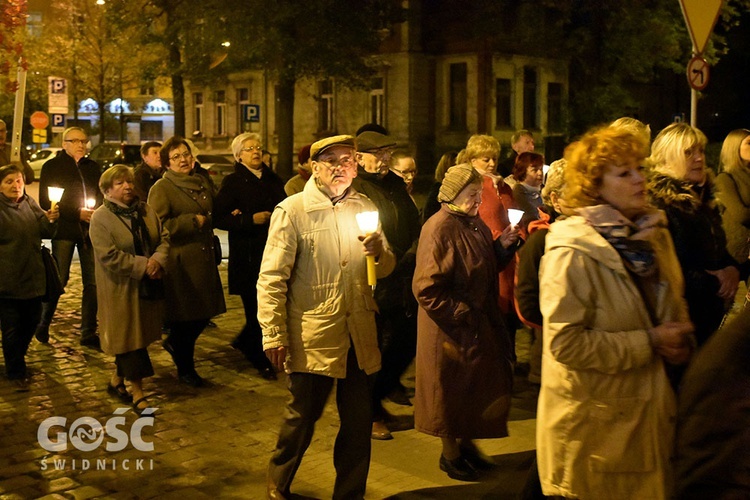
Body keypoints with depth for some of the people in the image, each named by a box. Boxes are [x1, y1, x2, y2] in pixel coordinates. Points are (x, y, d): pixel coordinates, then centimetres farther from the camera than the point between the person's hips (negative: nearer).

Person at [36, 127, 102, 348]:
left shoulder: (93, 167, 15)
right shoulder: (52, 166, 3)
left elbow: (103, 196, 15)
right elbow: (45, 201, -3)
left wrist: (97, 211, -7)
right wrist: (77, 213, -11)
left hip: (89, 230, 3)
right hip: (64, 230, -3)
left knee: (93, 281, -2)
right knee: (59, 279, -6)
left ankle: (88, 332, 7)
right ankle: (42, 325, 15)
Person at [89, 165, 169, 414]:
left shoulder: (146, 210, 8)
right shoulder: (101, 218, -10)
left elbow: (164, 237, 5)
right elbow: (109, 256, -19)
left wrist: (158, 260, -15)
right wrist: (143, 265, -20)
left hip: (149, 286, 6)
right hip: (121, 289, -6)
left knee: (141, 335, 13)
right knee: (130, 337, -2)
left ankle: (117, 380, 32)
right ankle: (137, 392, 7)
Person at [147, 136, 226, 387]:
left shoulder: (202, 183, 16)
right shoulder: (161, 188, -7)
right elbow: (157, 225, -17)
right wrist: (192, 221, -15)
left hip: (204, 259, 7)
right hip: (179, 262, -7)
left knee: (204, 312, 11)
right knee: (184, 316, 2)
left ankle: (174, 342, 39)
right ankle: (185, 368, 20)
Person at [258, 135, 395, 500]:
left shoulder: (364, 207, 11)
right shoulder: (292, 210, -4)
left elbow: (386, 268, 15)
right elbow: (271, 278, -7)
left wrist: (379, 251, -8)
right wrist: (274, 336, -12)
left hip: (359, 335, 5)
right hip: (311, 336, -4)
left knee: (359, 421, 11)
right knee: (303, 416, 8)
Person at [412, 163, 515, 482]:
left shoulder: (475, 224, 7)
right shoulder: (439, 229, -20)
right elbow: (426, 288, -24)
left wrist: (502, 246, 0)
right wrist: (462, 314, -21)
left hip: (479, 324, 8)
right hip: (452, 328, -8)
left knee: (479, 387, 17)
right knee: (452, 390, 7)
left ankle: (466, 443, 37)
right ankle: (450, 453, 26)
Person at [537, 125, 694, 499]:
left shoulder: (652, 235, 7)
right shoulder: (572, 251, -17)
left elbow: (673, 310, 22)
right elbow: (565, 342, -23)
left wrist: (680, 340, 0)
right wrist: (649, 342, -19)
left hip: (648, 416, 7)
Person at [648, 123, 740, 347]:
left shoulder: (702, 200, 12)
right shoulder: (659, 205, -18)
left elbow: (720, 251, 21)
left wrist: (732, 270, -1)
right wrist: (714, 284, -17)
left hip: (712, 314, 8)